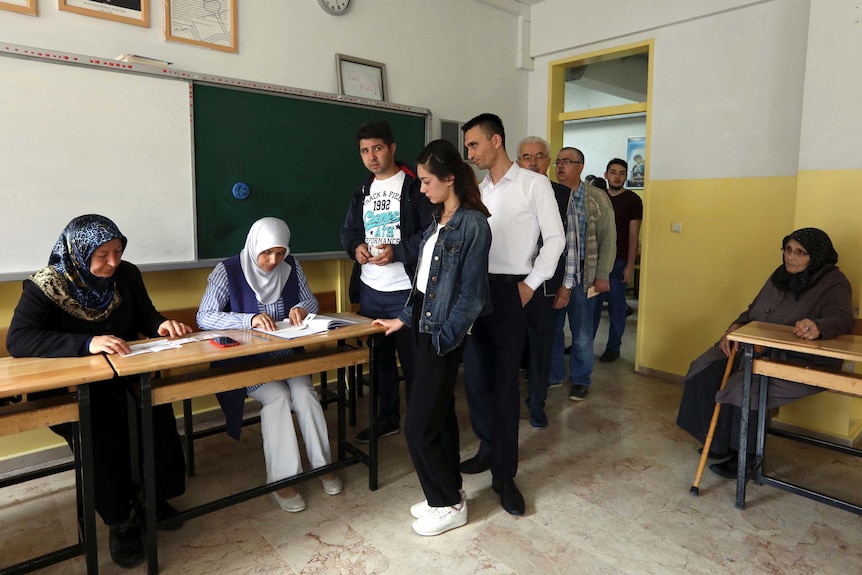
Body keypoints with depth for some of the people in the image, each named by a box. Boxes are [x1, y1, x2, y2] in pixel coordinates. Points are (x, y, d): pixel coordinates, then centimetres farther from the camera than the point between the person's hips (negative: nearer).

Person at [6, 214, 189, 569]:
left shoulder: (127, 275, -1)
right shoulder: (46, 286, -15)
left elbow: (144, 316, 11)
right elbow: (17, 339, -26)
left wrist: (162, 325, -15)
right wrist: (86, 343, -39)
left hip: (124, 378, 4)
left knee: (158, 416, -25)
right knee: (99, 435, -31)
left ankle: (152, 498, 0)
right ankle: (120, 521, -9)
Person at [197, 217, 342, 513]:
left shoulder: (291, 266, 1)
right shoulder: (228, 271, -11)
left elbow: (312, 302, 9)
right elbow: (204, 317, -18)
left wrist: (301, 308, -17)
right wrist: (250, 319, -32)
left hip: (288, 352, 3)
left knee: (303, 392, -24)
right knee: (277, 395, -28)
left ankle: (322, 463, -9)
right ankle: (282, 478, -18)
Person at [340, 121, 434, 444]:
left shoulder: (415, 186, -7)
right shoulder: (362, 192, 15)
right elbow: (348, 231, 20)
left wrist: (397, 251, -21)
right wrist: (355, 247, -3)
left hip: (406, 291, -7)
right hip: (370, 291, 7)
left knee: (413, 360, 2)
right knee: (379, 357, 16)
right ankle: (388, 419, 32)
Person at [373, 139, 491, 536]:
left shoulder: (473, 224, -15)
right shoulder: (439, 220, 11)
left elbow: (471, 293, -17)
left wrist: (443, 340, -16)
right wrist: (405, 318, 16)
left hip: (443, 333, -9)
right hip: (424, 325, 9)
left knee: (419, 425, -2)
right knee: (440, 414, 17)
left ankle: (449, 504, 17)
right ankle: (448, 492, 32)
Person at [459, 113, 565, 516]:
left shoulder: (534, 184, -2)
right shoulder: (478, 191, 13)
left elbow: (555, 238, -4)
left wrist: (531, 284, -8)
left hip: (510, 291, -6)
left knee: (505, 382, -3)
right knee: (475, 376, 10)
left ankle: (504, 474, 8)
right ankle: (489, 449, 30)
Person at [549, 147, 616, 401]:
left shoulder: (598, 198, 0)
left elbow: (608, 239, -1)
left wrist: (602, 275, -6)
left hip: (583, 274, -2)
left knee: (582, 332, 7)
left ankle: (580, 380, 23)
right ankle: (553, 375, 27)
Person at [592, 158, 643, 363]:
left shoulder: (632, 200, -2)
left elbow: (634, 235, -5)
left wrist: (630, 265, -11)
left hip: (618, 262, -4)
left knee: (616, 306, 4)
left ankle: (613, 348, 15)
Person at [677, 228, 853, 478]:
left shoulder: (833, 283, -12)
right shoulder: (781, 275, 10)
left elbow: (842, 318, -29)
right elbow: (754, 310, 15)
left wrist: (818, 327, -53)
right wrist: (735, 328, -7)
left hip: (802, 363, -8)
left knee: (745, 387, -30)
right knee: (706, 370, -6)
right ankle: (718, 440, 9)